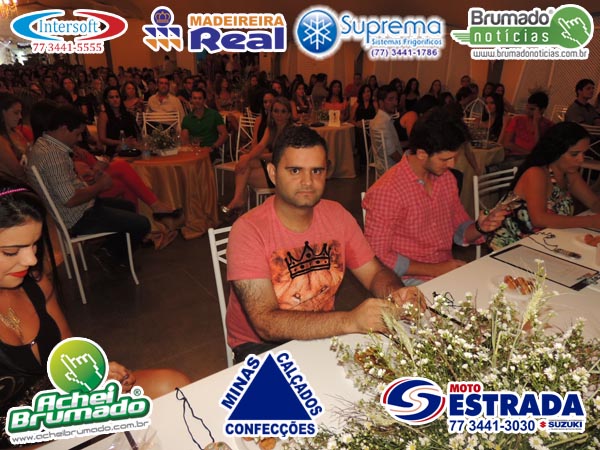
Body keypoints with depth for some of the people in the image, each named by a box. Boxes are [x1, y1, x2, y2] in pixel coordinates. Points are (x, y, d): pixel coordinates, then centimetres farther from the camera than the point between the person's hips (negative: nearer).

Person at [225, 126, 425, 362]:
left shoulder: (337, 215, -3)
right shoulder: (249, 231, -21)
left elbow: (375, 273, 3)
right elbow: (266, 324, -28)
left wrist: (395, 293, -21)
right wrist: (350, 321, -39)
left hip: (324, 334, 5)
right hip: (261, 345, -5)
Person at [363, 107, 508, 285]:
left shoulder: (447, 178, 7)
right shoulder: (386, 191, -17)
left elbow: (460, 232, 16)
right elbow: (378, 257, -16)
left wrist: (480, 227, -7)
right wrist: (434, 269, -16)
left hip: (447, 271, 7)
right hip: (413, 280, -7)